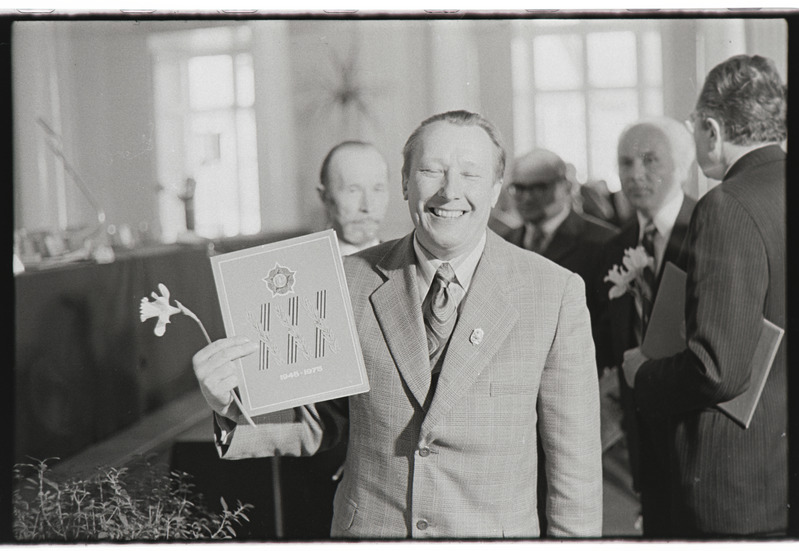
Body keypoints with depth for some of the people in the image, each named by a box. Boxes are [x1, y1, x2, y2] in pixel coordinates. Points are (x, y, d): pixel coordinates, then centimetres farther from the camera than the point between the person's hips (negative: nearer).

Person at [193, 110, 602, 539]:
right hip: (364, 527, 1)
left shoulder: (555, 291, -9)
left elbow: (574, 457, -4)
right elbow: (319, 424, 4)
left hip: (495, 531, -1)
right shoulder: (351, 281, -4)